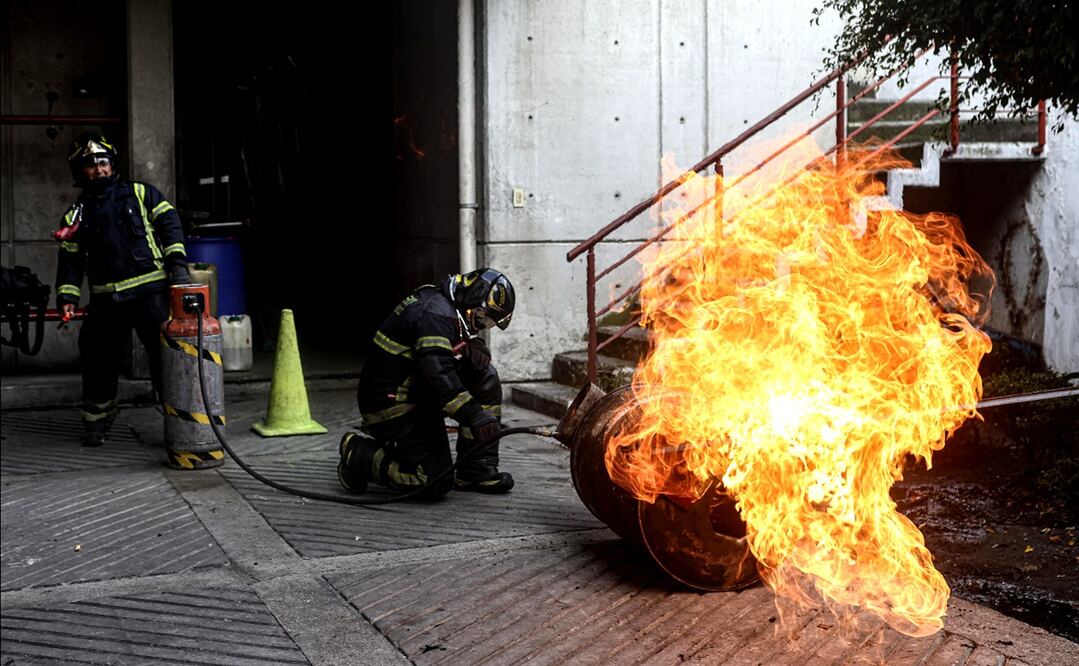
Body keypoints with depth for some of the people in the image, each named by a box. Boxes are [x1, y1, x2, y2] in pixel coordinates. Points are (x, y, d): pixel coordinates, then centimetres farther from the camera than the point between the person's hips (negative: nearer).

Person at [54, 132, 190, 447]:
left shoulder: (141, 194, 8)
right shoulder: (77, 215, 13)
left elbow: (169, 223, 3)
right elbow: (70, 260, 12)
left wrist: (177, 261, -10)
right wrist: (67, 296, 0)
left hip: (150, 292, -3)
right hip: (105, 300, 3)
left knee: (165, 355, -7)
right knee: (99, 362, 8)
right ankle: (96, 423, 25)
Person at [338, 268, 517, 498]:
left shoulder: (447, 307, 10)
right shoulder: (435, 314, -22)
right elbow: (439, 373, -33)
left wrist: (474, 347, -7)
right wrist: (474, 415, -36)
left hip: (416, 394, 10)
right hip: (391, 403, -10)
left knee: (485, 379, 2)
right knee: (435, 482, -14)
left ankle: (477, 472, 3)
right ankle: (359, 455, 4)